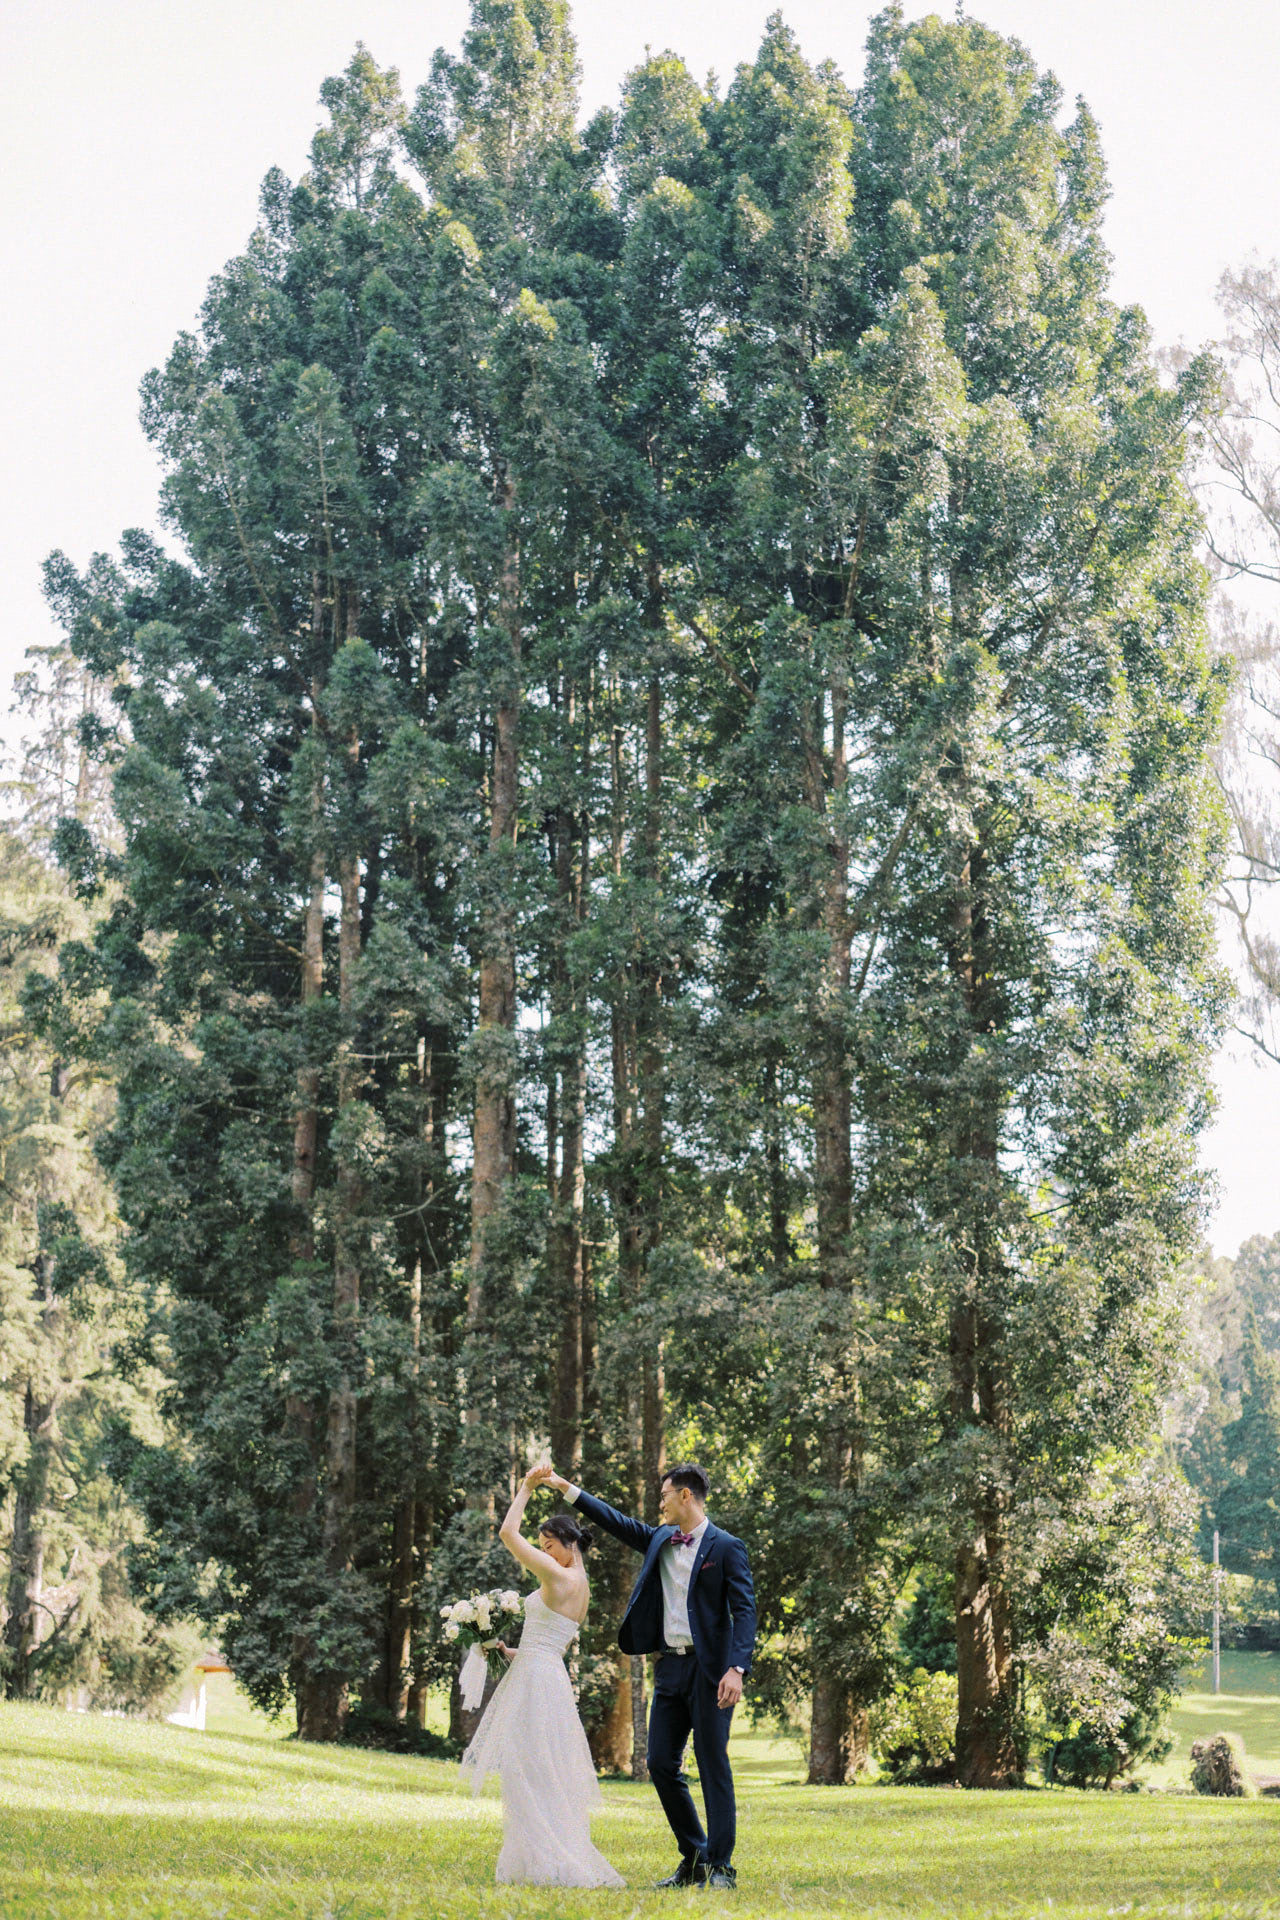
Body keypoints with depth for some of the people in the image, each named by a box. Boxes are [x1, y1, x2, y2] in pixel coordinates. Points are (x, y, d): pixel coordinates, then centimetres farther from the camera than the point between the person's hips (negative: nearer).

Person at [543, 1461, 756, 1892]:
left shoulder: (726, 1547, -6)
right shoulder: (659, 1540, 13)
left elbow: (744, 1611, -12)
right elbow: (616, 1521, 20)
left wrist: (737, 1669, -22)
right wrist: (567, 1489, 17)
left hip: (709, 1670, -7)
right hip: (669, 1667, 7)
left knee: (713, 1766, -4)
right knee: (661, 1764, 5)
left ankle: (721, 1866, 3)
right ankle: (693, 1859, 17)